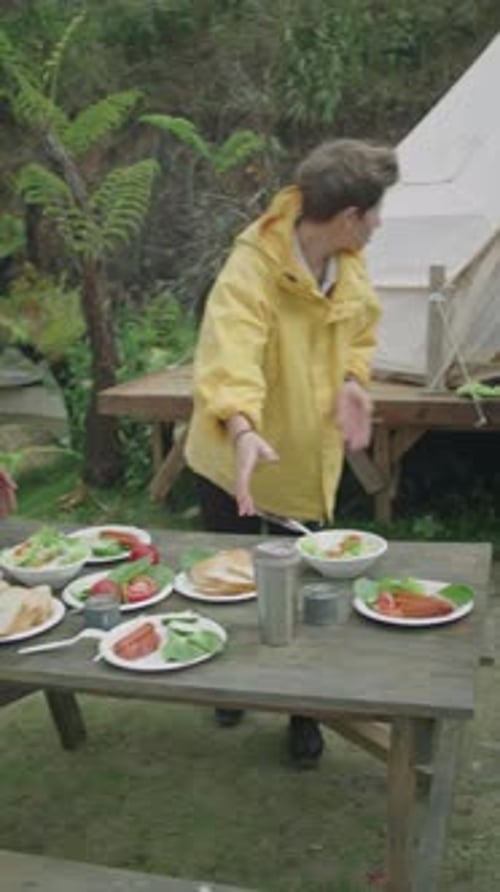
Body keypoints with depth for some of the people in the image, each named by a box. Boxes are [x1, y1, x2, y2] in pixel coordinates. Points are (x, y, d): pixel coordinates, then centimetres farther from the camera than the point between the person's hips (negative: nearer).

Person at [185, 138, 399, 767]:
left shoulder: (349, 264, -7)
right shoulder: (249, 272, -29)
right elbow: (229, 356, -43)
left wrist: (352, 380, -12)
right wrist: (242, 430, -61)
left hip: (310, 459, 4)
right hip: (239, 457, -4)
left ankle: (302, 713, 30)